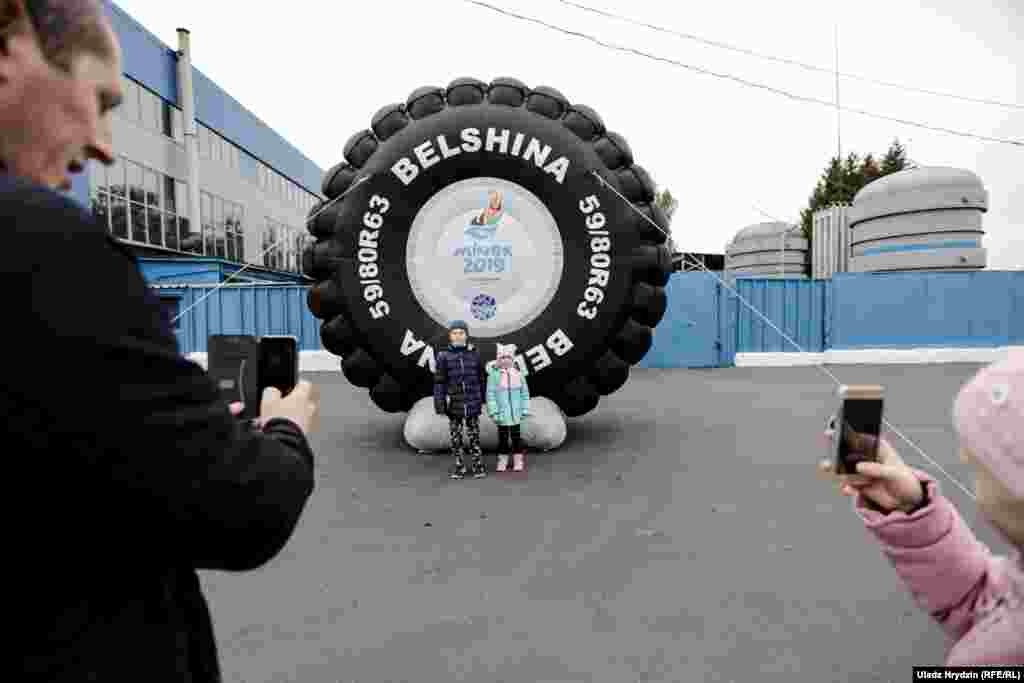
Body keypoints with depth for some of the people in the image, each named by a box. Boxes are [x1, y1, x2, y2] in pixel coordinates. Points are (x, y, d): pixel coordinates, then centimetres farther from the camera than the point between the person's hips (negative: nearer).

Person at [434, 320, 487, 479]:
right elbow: (439, 382, -3)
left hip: (472, 403, 1)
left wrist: (481, 399, 10)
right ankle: (459, 467, 18)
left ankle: (478, 465, 16)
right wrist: (439, 403, -8)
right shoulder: (443, 356, -2)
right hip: (454, 404, 0)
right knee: (456, 436, 7)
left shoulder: (474, 354, 3)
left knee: (474, 435, 6)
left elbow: (480, 379, 9)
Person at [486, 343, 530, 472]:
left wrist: (525, 410, 2)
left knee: (516, 437, 10)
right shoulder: (494, 375, -7)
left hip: (515, 414, 2)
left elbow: (525, 393, 5)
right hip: (501, 414, -2)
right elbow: (490, 395, -7)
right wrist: (493, 412, -11)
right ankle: (502, 461, 20)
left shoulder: (518, 374, 0)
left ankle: (518, 461, 20)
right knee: (502, 437, 8)